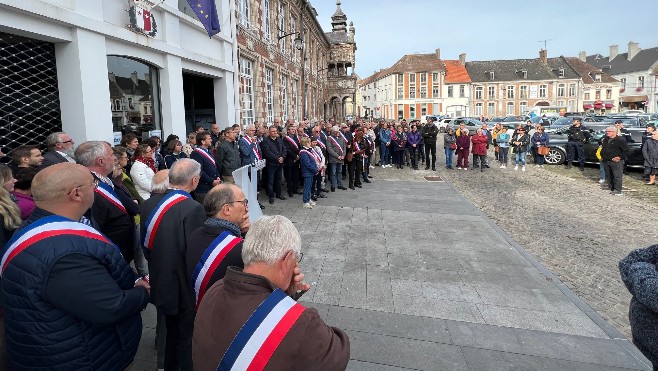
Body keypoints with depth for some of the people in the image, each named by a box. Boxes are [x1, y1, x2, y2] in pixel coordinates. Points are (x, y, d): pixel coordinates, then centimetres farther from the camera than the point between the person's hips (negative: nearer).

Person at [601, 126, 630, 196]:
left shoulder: (620, 140, -9)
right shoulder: (605, 140, 14)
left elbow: (626, 150, -10)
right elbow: (602, 149, 30)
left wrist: (620, 157, -14)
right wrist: (602, 156, 18)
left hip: (616, 162, -8)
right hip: (606, 161, 8)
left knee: (617, 176, -7)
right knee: (608, 176, 13)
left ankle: (618, 191, -5)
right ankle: (612, 189, 24)